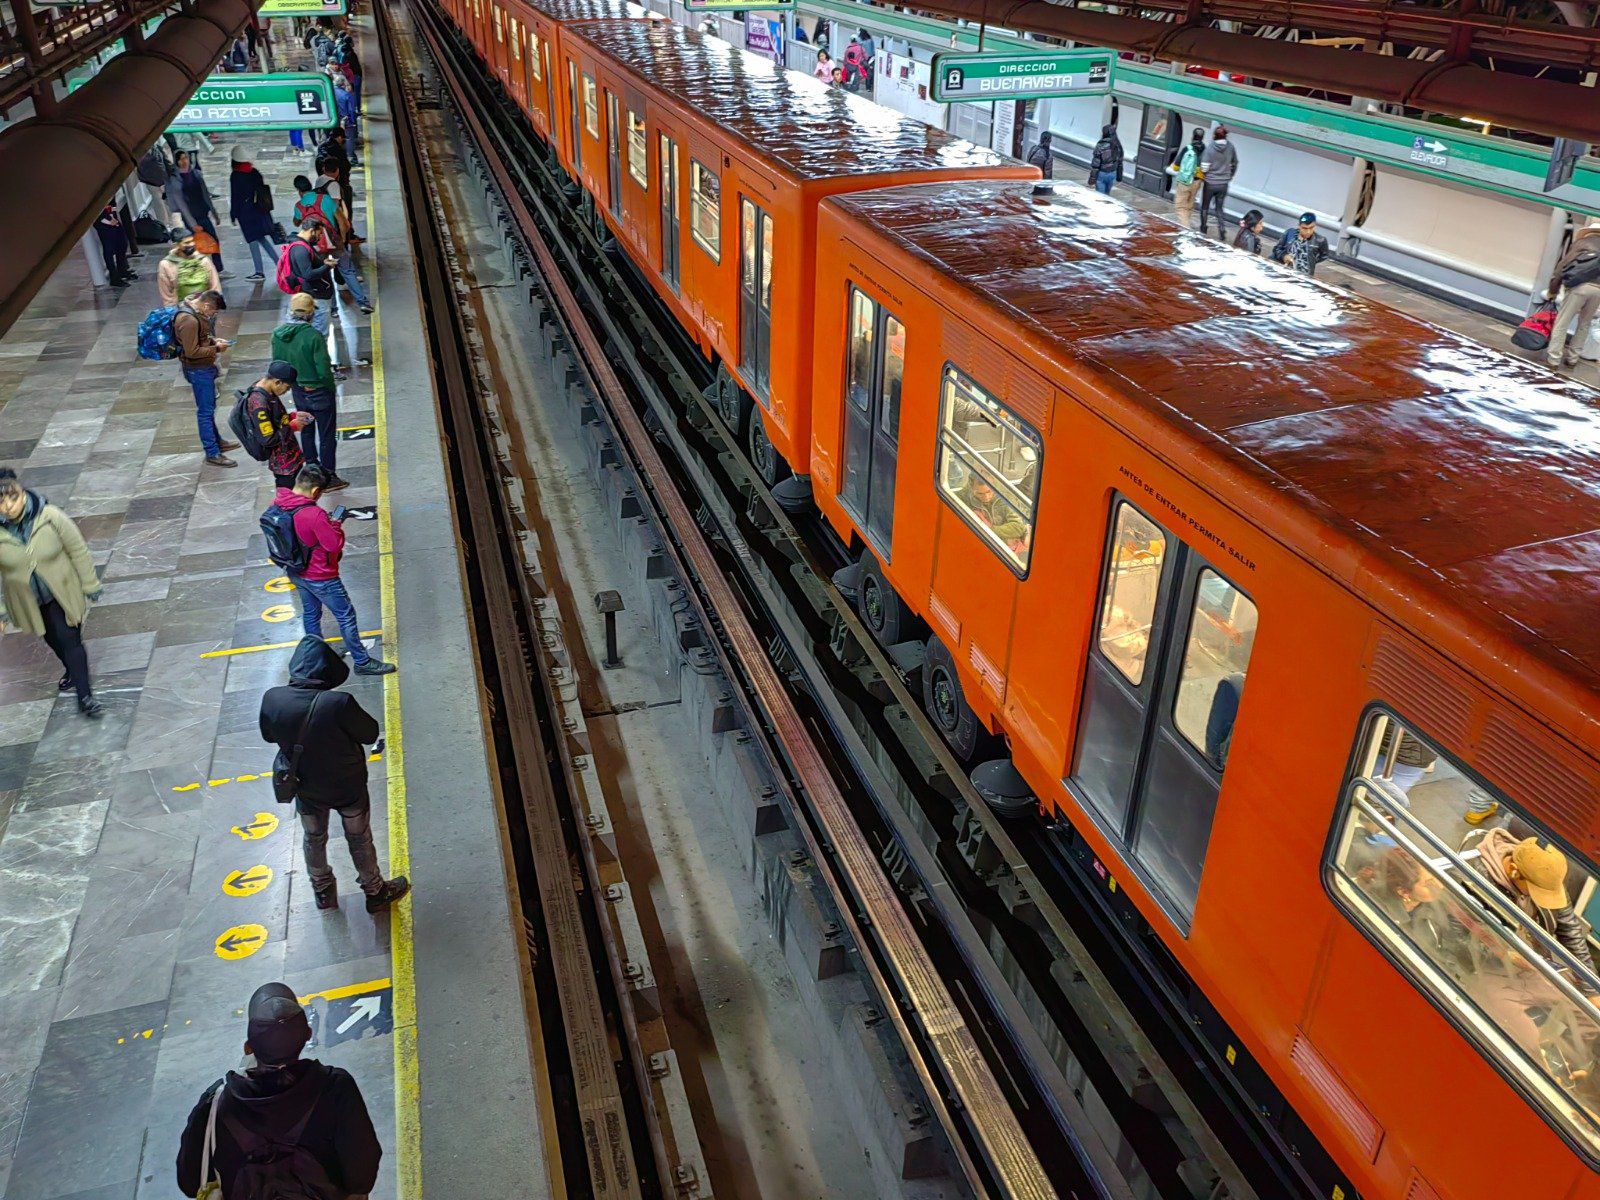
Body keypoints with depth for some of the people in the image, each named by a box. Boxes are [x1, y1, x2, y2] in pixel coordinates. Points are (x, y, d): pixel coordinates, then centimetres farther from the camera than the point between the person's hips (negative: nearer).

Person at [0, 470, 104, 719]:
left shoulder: (51, 516, -24)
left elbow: (78, 550, -12)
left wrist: (90, 585, -5)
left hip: (62, 593, -2)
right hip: (27, 600, 3)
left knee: (70, 639, -4)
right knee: (52, 639, 22)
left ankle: (84, 697, 6)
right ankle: (72, 670, 50)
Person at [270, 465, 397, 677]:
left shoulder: (277, 504, -8)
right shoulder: (314, 515, -33)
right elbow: (335, 544, -25)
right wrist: (335, 525, -7)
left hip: (295, 572, 8)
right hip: (320, 578, -8)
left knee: (310, 613, 25)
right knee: (346, 616, 7)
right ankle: (362, 662, 18)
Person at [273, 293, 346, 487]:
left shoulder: (277, 334, -7)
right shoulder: (313, 336, -26)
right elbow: (324, 370, -24)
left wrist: (293, 379, 16)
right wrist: (331, 389, -6)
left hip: (298, 392, 6)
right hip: (319, 392, -6)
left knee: (306, 431, 22)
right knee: (327, 435, 7)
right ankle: (328, 478, 12)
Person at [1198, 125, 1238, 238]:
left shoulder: (1210, 148, -16)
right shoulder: (1230, 147, -4)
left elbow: (1204, 168, -16)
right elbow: (1235, 163, 7)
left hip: (1210, 183, -3)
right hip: (1224, 183, 3)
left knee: (1205, 207, 16)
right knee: (1219, 208, 14)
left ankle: (1203, 229, 24)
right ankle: (1222, 229, 1)